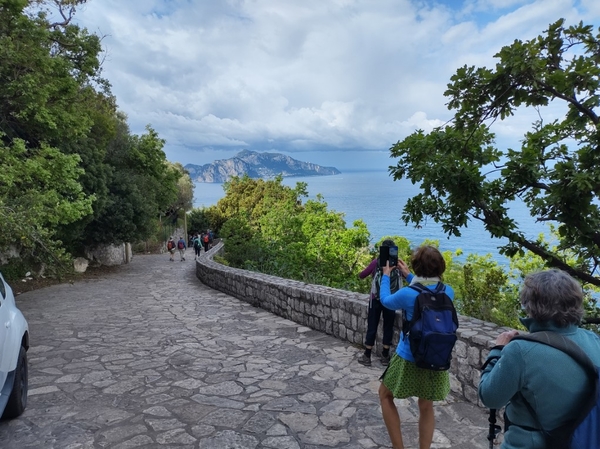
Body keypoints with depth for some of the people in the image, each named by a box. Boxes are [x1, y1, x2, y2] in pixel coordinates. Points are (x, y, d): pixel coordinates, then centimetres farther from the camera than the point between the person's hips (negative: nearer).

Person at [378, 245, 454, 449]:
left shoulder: (407, 294, -20)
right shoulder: (448, 292, -7)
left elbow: (385, 300, 1)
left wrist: (386, 276, 15)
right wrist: (408, 276, 18)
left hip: (409, 359, -4)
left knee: (385, 395, 19)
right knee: (426, 407, 21)